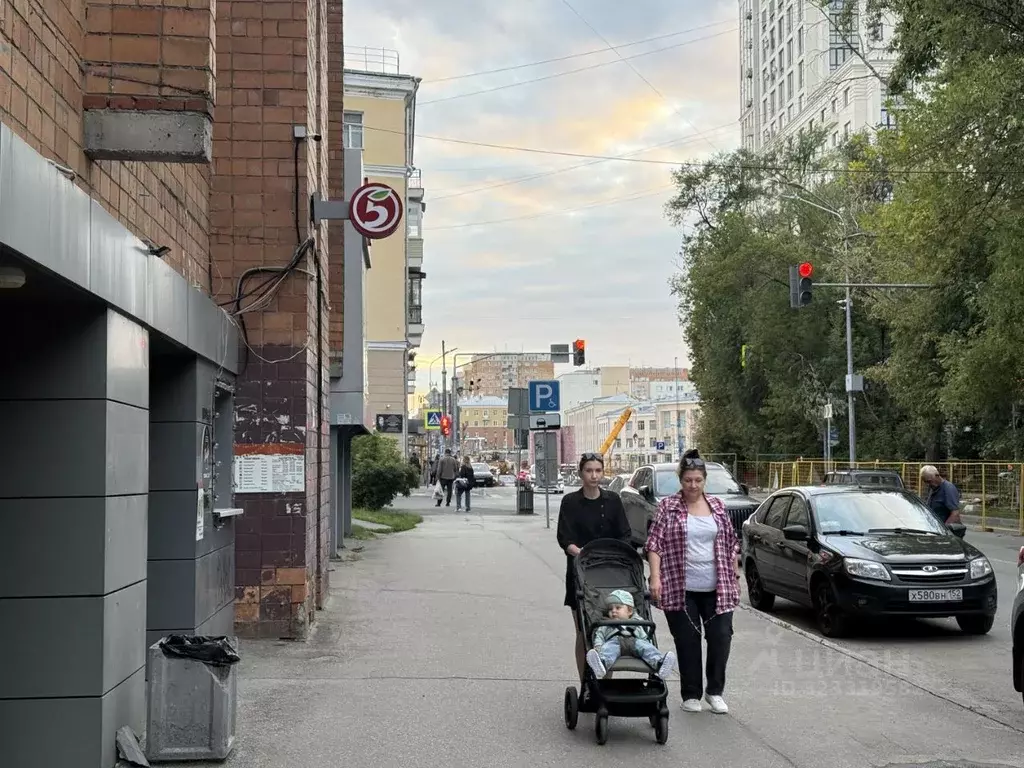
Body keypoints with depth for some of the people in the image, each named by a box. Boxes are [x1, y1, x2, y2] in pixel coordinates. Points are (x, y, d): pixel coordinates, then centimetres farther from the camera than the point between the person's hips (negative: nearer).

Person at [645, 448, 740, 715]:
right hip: (681, 588, -3)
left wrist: (734, 577, 11)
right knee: (687, 642, 3)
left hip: (717, 588, 3)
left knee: (721, 637, -2)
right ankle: (691, 694, 17)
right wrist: (655, 577, -14)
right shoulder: (668, 507, -1)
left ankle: (714, 690, 16)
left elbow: (731, 544, 14)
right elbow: (654, 543, -5)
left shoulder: (717, 506, 9)